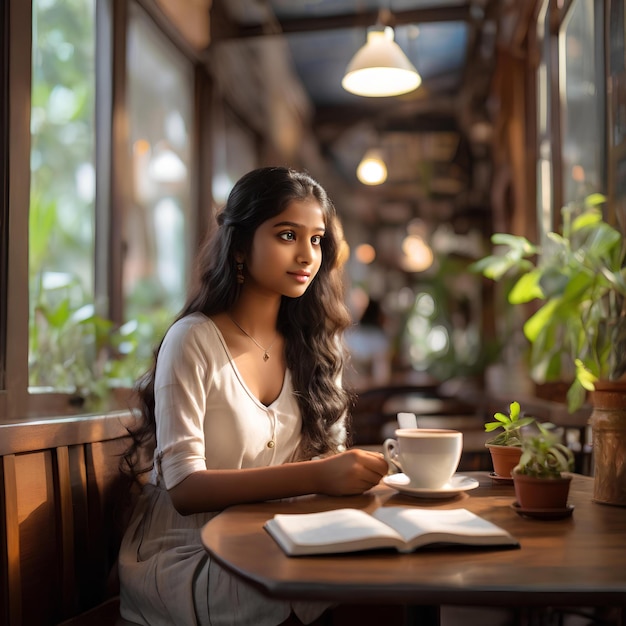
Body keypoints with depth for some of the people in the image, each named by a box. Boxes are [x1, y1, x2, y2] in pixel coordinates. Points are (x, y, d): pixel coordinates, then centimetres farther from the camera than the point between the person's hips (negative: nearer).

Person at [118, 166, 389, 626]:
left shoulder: (316, 346, 6)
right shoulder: (194, 341, -12)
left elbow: (328, 459, 8)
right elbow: (183, 487, -20)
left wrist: (359, 470, -16)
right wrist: (315, 476, -32)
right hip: (188, 554, -5)